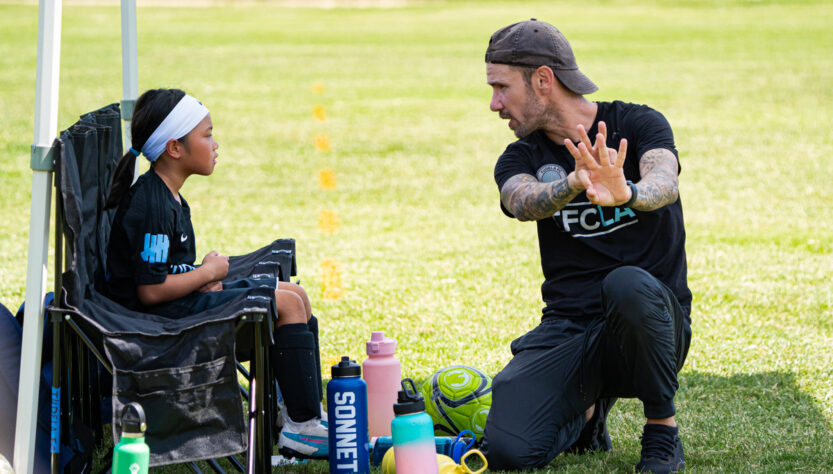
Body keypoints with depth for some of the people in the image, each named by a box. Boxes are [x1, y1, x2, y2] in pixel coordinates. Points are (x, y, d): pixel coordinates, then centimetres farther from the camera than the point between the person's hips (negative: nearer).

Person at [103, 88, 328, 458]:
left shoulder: (166, 196, 12)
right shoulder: (151, 207, -22)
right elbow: (151, 290, -25)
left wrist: (204, 277, 2)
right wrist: (208, 272, -12)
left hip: (179, 302, 11)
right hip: (161, 316, -11)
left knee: (294, 294, 10)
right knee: (287, 304, -15)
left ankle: (307, 410, 11)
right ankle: (302, 427, -13)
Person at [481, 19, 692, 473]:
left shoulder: (638, 124, -1)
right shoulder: (520, 159, 7)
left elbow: (665, 183, -24)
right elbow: (523, 202, -19)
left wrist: (626, 194, -49)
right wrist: (574, 184, -42)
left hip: (653, 322, -3)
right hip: (568, 328, 3)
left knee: (628, 285, -39)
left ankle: (662, 430, -13)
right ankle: (587, 409, 14)